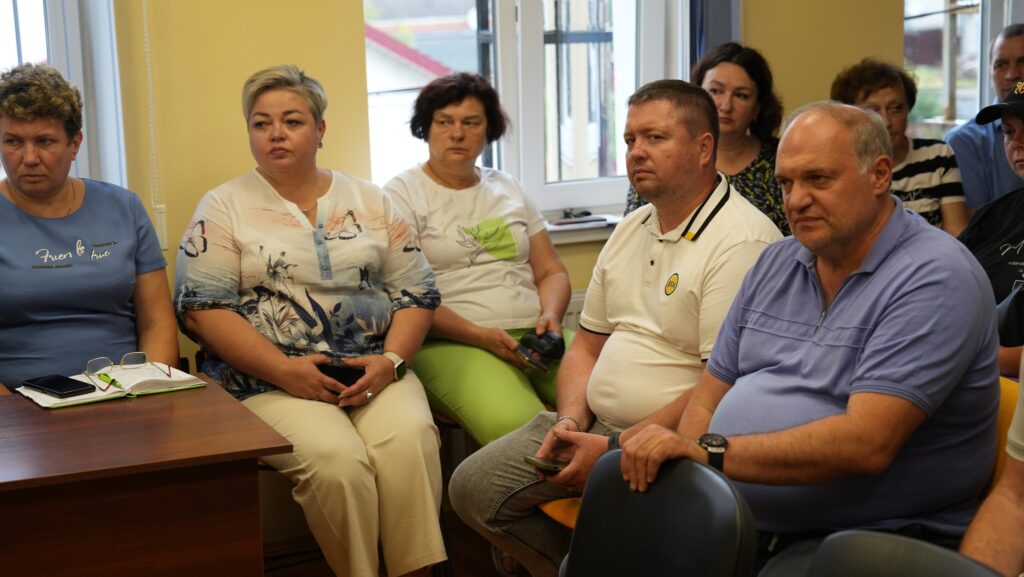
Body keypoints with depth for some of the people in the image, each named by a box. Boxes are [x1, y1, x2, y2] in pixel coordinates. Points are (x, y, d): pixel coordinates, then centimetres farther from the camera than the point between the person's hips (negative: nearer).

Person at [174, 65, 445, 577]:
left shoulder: (370, 202, 14)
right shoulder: (224, 208, 6)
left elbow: (416, 293, 11)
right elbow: (201, 309, -3)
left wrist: (391, 360, -8)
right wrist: (284, 369, -14)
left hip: (373, 372, 2)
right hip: (268, 380, -2)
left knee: (410, 436, -29)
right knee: (335, 457, -30)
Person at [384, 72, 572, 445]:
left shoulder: (507, 188, 23)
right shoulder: (403, 194, 5)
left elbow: (551, 272, 22)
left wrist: (551, 316, -1)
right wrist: (480, 336, -15)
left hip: (533, 335, 5)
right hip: (450, 343, -5)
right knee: (514, 424, -36)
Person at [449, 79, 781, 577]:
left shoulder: (743, 242, -15)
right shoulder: (631, 229, 14)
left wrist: (615, 451, -18)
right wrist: (572, 421, -1)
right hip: (594, 425, 8)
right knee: (473, 486, 2)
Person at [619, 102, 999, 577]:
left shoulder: (935, 278, -12)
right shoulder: (775, 263, 13)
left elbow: (866, 444, -23)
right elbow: (711, 393, 13)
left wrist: (710, 451, -26)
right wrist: (681, 457, -7)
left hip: (865, 535, -6)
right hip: (733, 522, 7)